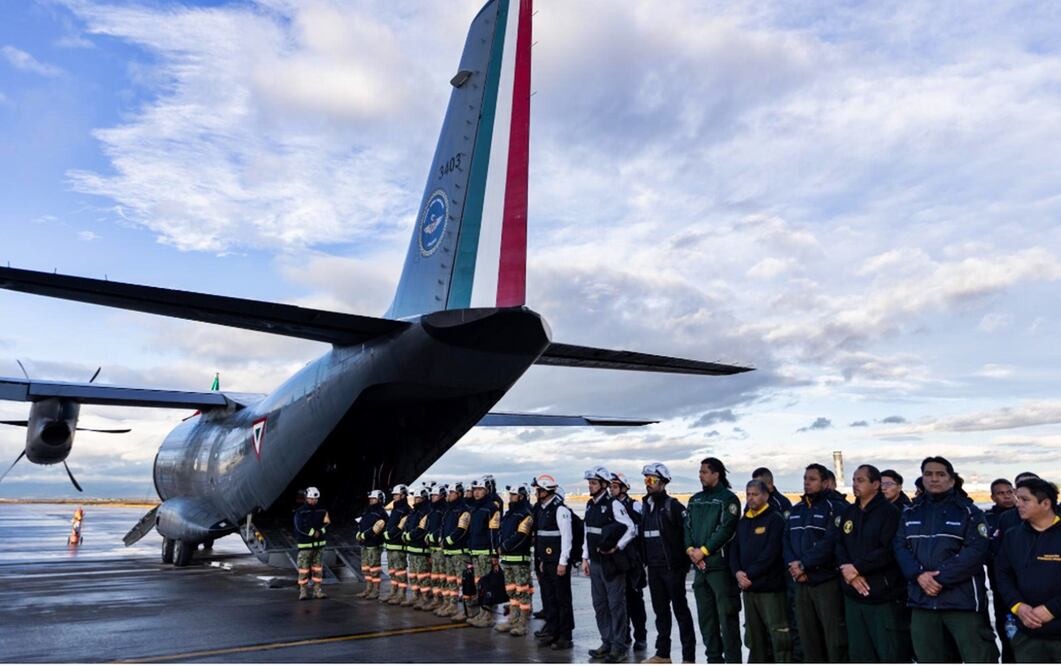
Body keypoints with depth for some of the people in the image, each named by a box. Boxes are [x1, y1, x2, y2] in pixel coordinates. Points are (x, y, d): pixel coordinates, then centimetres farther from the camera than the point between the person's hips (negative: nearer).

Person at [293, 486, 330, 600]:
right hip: (305, 544, -4)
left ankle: (318, 591, 12)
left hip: (319, 544, 4)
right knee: (303, 569, -4)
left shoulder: (322, 510, 8)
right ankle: (303, 592, 3)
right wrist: (313, 532, -14)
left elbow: (326, 524, 7)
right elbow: (300, 527, -14)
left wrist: (320, 532, -12)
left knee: (318, 569, 7)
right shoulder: (300, 512, -5)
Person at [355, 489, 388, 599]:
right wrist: (359, 534, 0)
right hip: (364, 545, 9)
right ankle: (368, 589, 21)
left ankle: (375, 591, 0)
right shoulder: (367, 511, 19)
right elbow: (360, 524, 19)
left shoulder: (381, 513, -10)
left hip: (374, 545, -9)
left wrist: (364, 535, -17)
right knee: (365, 568, 13)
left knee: (374, 568, -5)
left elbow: (376, 528, -20)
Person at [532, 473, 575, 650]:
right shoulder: (541, 509, 12)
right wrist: (540, 560, 15)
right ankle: (551, 632, 25)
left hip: (558, 562, -8)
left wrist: (563, 562, -18)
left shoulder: (560, 509, -14)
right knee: (548, 598, 14)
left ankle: (565, 637, 9)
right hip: (545, 561, 9)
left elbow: (567, 536, -17)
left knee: (562, 599, 1)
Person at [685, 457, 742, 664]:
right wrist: (690, 549, -5)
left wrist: (703, 551, -14)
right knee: (705, 615, 12)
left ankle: (732, 659, 4)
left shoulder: (728, 498, -5)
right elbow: (687, 526, 12)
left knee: (727, 615, -4)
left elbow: (726, 529, -14)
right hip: (700, 566, 7)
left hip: (720, 565, -7)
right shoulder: (695, 500, 16)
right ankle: (713, 658, 23)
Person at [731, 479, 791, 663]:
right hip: (748, 588, 7)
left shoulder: (775, 519, -6)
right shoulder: (743, 522, 15)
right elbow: (734, 549, 13)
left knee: (778, 634, -6)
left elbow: (771, 553, -15)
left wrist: (749, 574, -15)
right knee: (754, 635, 14)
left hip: (771, 588, -7)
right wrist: (738, 572, -5)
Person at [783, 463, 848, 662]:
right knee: (808, 636, 12)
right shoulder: (796, 510, 16)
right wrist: (793, 564, -7)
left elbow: (829, 543, -16)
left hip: (827, 582, -6)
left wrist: (804, 565, -17)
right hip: (801, 582, 6)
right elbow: (786, 541, 11)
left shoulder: (835, 507, -5)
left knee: (834, 636, -3)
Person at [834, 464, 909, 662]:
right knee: (859, 654, 14)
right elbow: (839, 546, 9)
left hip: (885, 596, -6)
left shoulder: (890, 511, -8)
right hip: (853, 595, 7)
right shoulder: (847, 513, 13)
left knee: (892, 654, 0)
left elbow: (889, 550, -19)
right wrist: (846, 570, -10)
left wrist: (856, 568, -16)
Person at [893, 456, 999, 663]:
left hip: (962, 600, -4)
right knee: (928, 658, 13)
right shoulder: (911, 513, 13)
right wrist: (919, 575, -13)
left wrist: (940, 578, -17)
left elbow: (976, 551, -11)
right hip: (922, 601, 4)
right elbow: (900, 547, 6)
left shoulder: (969, 512, 1)